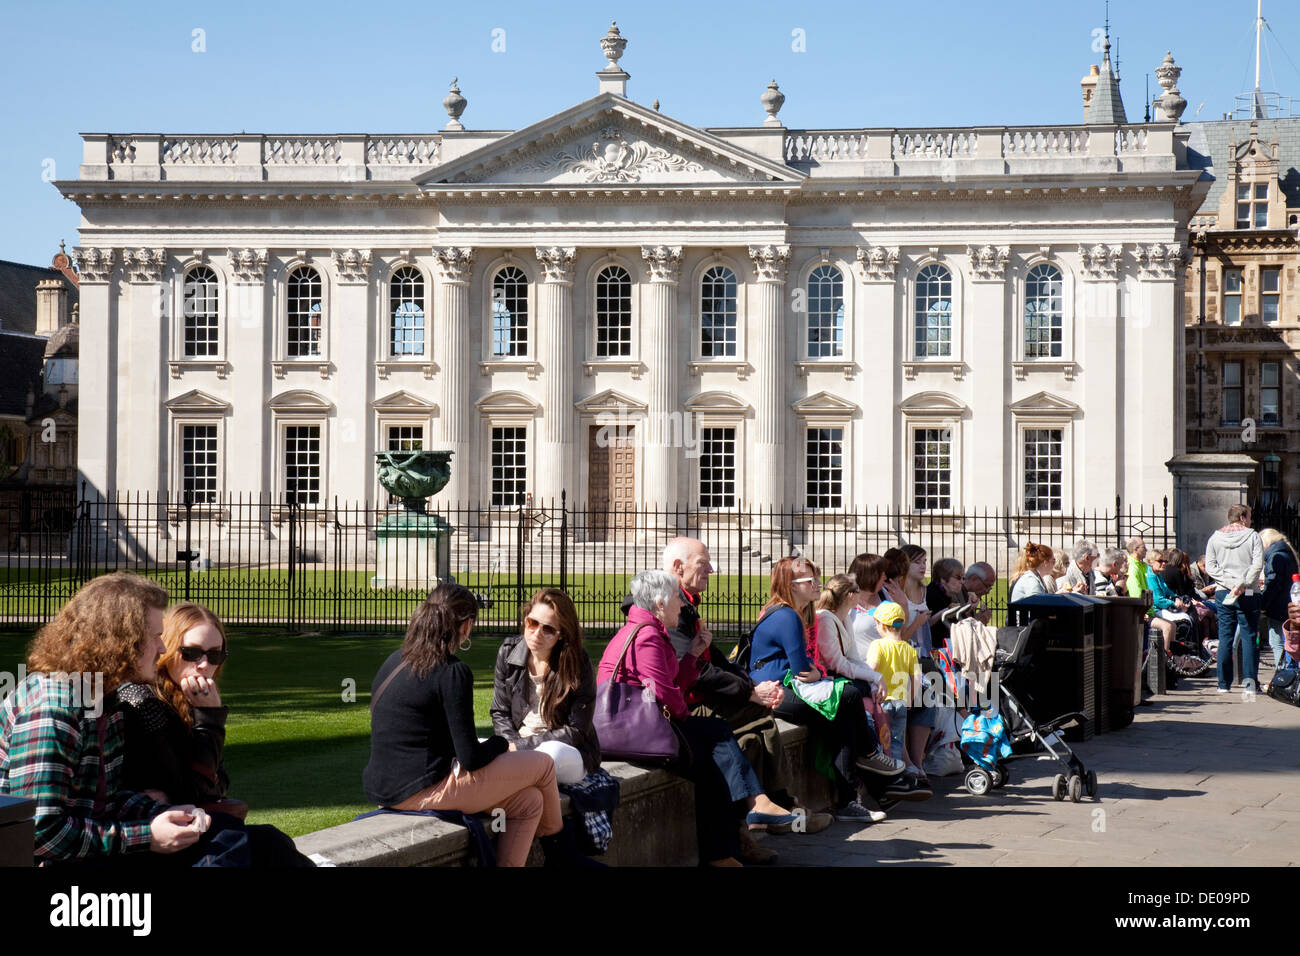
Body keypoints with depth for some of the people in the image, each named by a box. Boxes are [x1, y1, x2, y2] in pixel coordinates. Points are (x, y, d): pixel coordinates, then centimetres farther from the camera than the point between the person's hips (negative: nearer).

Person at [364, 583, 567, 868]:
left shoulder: (396, 661, 10)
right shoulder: (453, 672, -16)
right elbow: (471, 759, -16)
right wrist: (500, 743, 6)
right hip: (426, 790, -9)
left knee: (528, 802, 18)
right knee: (542, 764, 9)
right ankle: (558, 852, 30)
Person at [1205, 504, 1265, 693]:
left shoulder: (1215, 538, 8)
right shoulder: (1252, 536, -2)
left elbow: (1210, 566, 0)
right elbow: (1258, 565, -13)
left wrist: (1229, 583, -6)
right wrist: (1242, 584, -13)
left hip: (1222, 593, 3)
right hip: (1249, 594, -3)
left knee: (1225, 638, 5)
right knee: (1249, 637, 2)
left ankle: (1224, 683, 4)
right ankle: (1249, 679, -6)